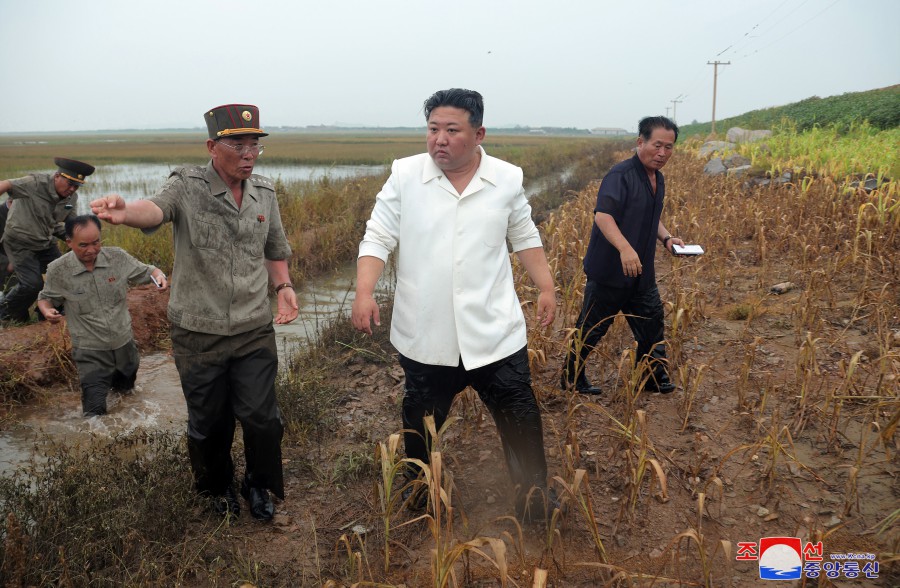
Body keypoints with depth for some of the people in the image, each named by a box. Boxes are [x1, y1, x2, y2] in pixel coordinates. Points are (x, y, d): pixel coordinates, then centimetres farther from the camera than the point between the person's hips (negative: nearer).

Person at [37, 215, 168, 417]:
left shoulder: (117, 257, -13)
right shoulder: (57, 270, -15)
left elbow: (146, 271, -1)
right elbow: (46, 298, 2)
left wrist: (159, 275, -25)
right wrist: (47, 311, -21)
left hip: (124, 341, 3)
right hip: (90, 350, -3)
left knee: (126, 387, 30)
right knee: (96, 413, -1)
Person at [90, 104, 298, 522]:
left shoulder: (264, 193, 3)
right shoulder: (187, 187, -10)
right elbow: (155, 209, -33)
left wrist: (283, 286, -2)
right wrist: (126, 213, -56)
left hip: (255, 331, 2)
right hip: (198, 334, -2)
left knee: (261, 417, 4)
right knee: (209, 422, 14)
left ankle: (259, 485, 32)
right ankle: (217, 487, 42)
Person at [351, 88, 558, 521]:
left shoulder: (507, 179, -1)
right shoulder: (404, 176, -4)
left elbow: (525, 239, 11)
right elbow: (377, 239, -4)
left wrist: (546, 288, 6)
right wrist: (364, 292, -17)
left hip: (496, 334, 0)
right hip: (424, 336, 0)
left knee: (521, 421, 6)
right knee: (420, 421, 18)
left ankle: (534, 502, 28)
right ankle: (418, 487, 45)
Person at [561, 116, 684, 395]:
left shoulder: (658, 179, 12)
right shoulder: (621, 175, -18)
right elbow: (602, 215, -30)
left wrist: (667, 237, 6)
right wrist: (625, 248, -44)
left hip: (641, 273, 9)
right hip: (610, 271, -8)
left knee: (651, 323, 17)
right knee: (591, 329, 4)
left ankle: (653, 377, 34)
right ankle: (571, 379, 20)